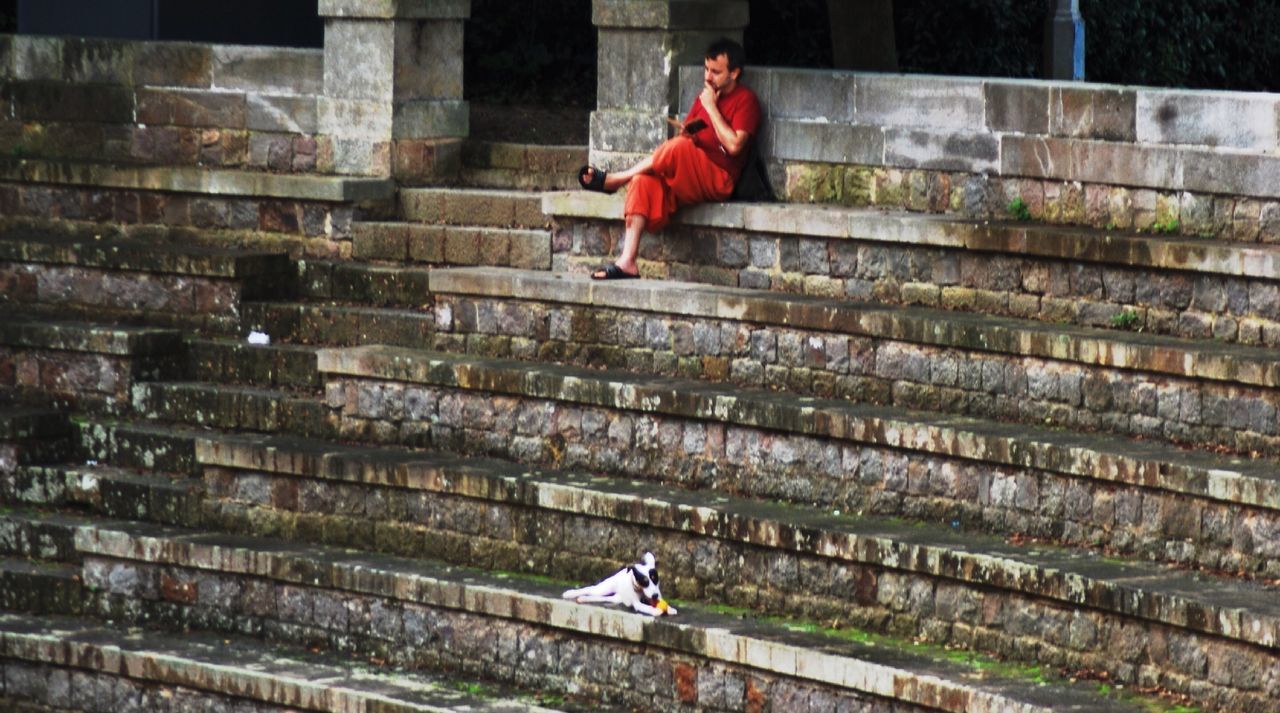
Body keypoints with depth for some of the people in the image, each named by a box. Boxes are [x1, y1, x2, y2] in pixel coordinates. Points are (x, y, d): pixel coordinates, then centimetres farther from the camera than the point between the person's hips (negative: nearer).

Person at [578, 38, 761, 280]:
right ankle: (627, 262, -31)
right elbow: (687, 133, 22)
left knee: (678, 147, -33)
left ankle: (612, 180, -17)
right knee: (643, 181, -22)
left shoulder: (745, 100, -1)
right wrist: (685, 131, -2)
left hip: (719, 180, -7)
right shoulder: (705, 96, 21)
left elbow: (734, 145, -15)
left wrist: (711, 108, -10)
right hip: (689, 182, 7)